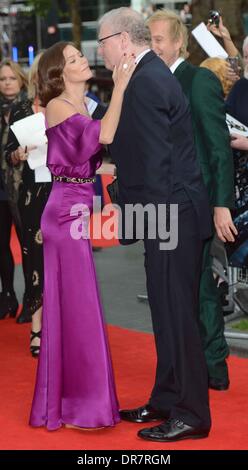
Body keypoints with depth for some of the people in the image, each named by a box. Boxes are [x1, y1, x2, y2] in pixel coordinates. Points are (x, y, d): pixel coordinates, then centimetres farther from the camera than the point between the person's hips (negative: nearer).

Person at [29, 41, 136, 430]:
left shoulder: (81, 108, 17)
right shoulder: (57, 106, -10)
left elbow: (97, 150, 10)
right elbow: (105, 135, -24)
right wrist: (120, 86, -20)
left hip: (77, 210, 9)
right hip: (67, 211, -9)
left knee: (72, 305, 12)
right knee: (76, 305, -6)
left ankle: (65, 398, 20)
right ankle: (75, 405, 1)